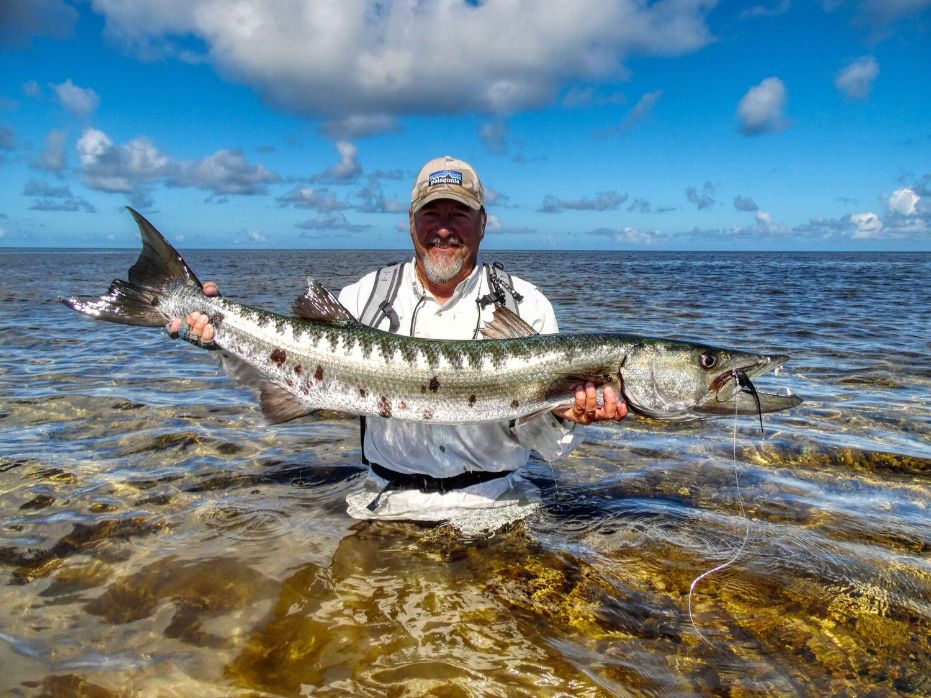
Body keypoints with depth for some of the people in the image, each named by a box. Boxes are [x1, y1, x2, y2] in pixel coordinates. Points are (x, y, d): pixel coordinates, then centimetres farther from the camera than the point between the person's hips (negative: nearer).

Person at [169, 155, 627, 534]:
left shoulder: (525, 305, 0)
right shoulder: (366, 296, 5)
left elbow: (549, 446, -3)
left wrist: (567, 414, -25)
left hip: (491, 510, -1)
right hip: (387, 507, 2)